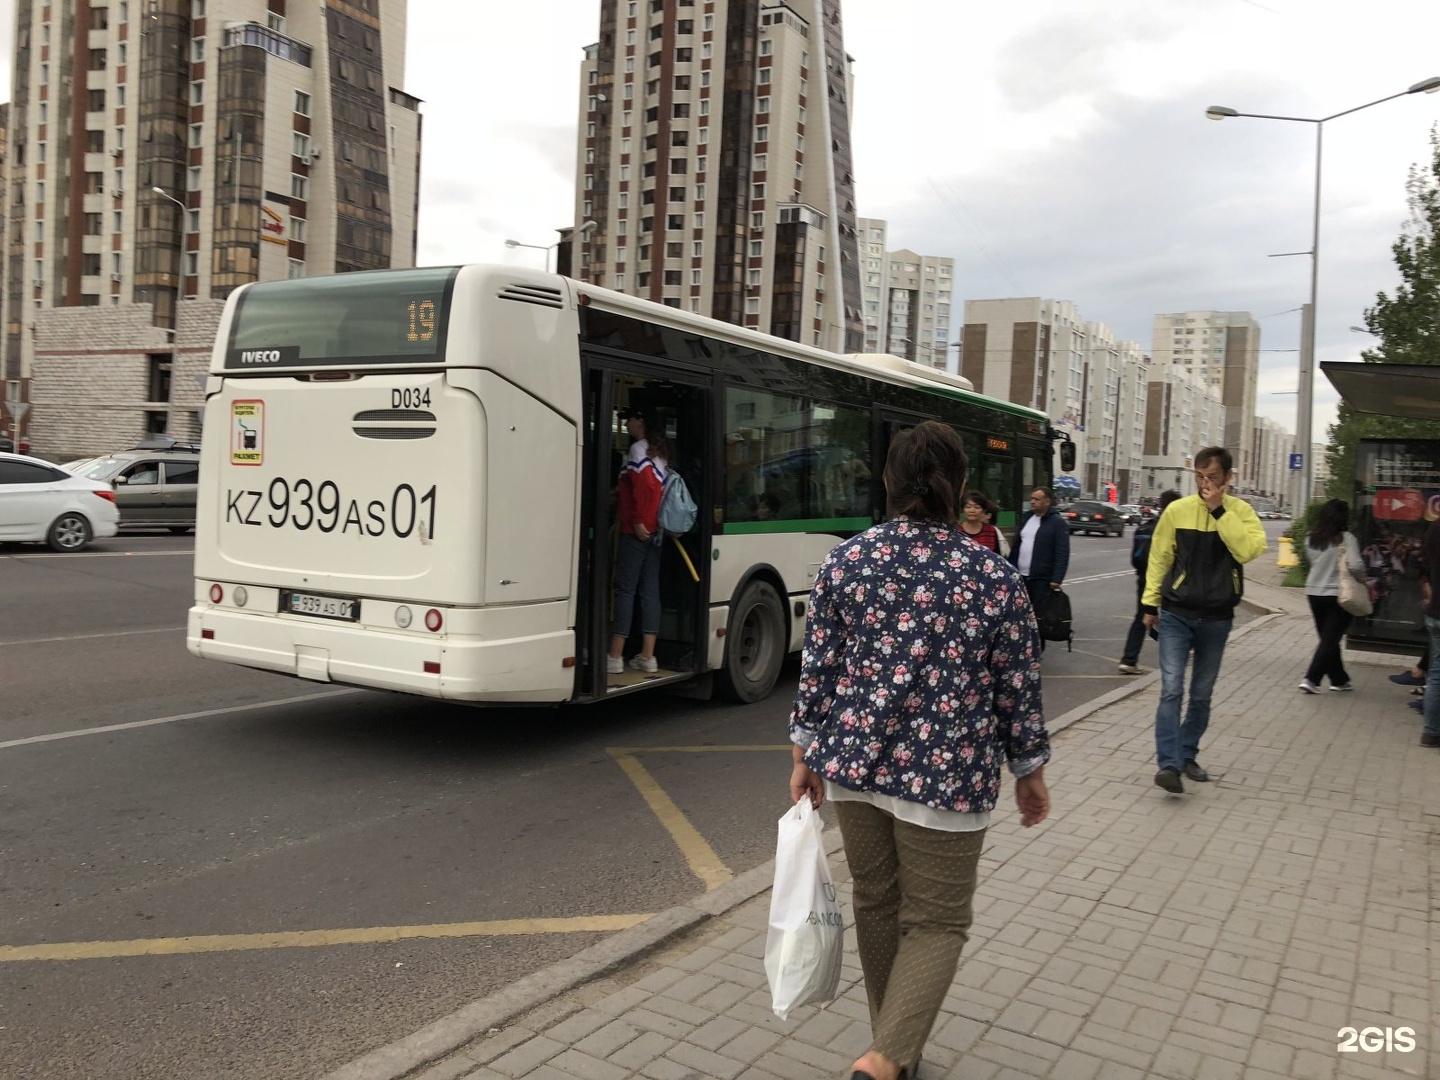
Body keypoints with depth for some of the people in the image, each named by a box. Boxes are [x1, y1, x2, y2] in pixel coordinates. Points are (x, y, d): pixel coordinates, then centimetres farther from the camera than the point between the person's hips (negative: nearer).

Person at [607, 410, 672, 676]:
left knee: (625, 588, -5)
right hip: (655, 530, 8)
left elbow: (644, 484, -20)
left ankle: (614, 658, -4)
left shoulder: (638, 448, -9)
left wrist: (638, 520, -17)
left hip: (637, 530, -8)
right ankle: (647, 656, 8)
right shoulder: (660, 450, 17)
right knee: (649, 589, 7)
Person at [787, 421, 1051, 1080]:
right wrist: (1030, 769, 11)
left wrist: (807, 754, 11)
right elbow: (1017, 687, -2)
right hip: (945, 774, -3)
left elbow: (817, 667, 0)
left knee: (875, 903, 19)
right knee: (936, 922, 9)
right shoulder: (995, 577, -8)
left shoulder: (845, 561, -3)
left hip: (854, 762, 3)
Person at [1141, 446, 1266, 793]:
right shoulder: (1177, 510, -1)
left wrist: (1219, 510, -20)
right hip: (1176, 615, -1)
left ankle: (1187, 755, 25)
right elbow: (1159, 558, 6)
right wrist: (1151, 603, 6)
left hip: (1216, 620, 1)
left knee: (1202, 695, 11)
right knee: (1171, 691, -11)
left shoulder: (1241, 511, -2)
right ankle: (1169, 764, -12)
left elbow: (1249, 550, -20)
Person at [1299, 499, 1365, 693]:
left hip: (1314, 592, 5)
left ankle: (1339, 679, 25)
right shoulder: (1346, 539, -15)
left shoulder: (1311, 538, 1)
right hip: (1339, 595, -5)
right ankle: (1311, 679, -7)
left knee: (1328, 638, 16)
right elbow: (1357, 566, -22)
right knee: (1331, 639, 1)